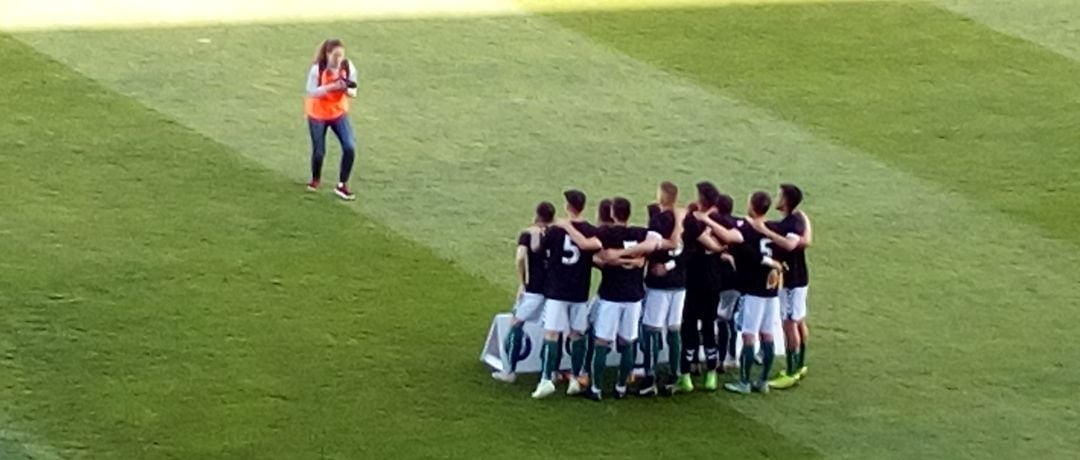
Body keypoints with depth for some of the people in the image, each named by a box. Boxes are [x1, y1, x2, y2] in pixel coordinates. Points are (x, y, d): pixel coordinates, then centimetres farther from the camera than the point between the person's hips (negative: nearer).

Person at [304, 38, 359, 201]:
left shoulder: (348, 67, -14)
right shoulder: (317, 69, -22)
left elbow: (353, 93, -7)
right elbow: (311, 92, -23)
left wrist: (346, 89, -30)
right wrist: (331, 87, -35)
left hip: (339, 113, 2)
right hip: (318, 114, -2)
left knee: (350, 147, -12)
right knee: (319, 151, 5)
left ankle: (342, 185, 2)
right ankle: (315, 179, 37)